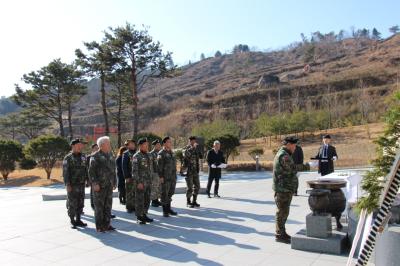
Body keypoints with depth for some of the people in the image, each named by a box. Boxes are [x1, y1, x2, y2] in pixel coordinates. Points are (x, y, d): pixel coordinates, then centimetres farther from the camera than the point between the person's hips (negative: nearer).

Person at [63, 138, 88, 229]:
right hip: (72, 185, -5)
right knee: (72, 204, -1)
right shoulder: (68, 158, -7)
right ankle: (72, 221, 10)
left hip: (81, 184, 5)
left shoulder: (83, 157, 9)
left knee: (80, 203, 9)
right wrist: (67, 184, -17)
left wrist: (87, 180, 6)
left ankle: (78, 220, 20)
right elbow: (65, 172, -11)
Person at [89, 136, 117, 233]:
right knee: (99, 206, 1)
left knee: (108, 206, 11)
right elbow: (91, 171, -13)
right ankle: (99, 227, 10)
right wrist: (95, 184, -19)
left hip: (109, 185, 7)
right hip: (99, 186, -7)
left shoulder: (110, 155, 13)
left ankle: (106, 225, 21)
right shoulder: (95, 156, -9)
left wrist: (114, 182, 15)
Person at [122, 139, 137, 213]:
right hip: (130, 177, -5)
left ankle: (134, 206, 19)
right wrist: (126, 177, -13)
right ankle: (129, 207, 11)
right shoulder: (126, 154, -4)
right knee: (129, 193, 2)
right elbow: (124, 166, -8)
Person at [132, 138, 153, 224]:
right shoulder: (136, 156, -11)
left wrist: (151, 179, 14)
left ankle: (144, 215, 23)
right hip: (140, 182, -7)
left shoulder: (149, 155, 11)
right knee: (139, 200, 0)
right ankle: (139, 217, 10)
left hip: (148, 182, 7)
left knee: (147, 200, 12)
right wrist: (138, 182, -19)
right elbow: (134, 171, -15)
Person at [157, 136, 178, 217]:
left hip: (173, 177, 8)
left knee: (171, 193, 13)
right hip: (165, 177, -8)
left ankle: (168, 208, 25)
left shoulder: (171, 152, 15)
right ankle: (164, 211, 8)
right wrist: (161, 176, -18)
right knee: (164, 194, 0)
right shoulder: (161, 153, -9)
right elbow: (159, 166, -13)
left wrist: (175, 175, 18)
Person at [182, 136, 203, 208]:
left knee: (197, 187, 8)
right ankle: (188, 202, 11)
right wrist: (192, 147, -27)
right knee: (189, 188, -2)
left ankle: (194, 201, 20)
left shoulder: (196, 149, 12)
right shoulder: (186, 148, -7)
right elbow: (185, 154, -29)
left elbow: (201, 157, 6)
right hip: (188, 172, -6)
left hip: (196, 172, 6)